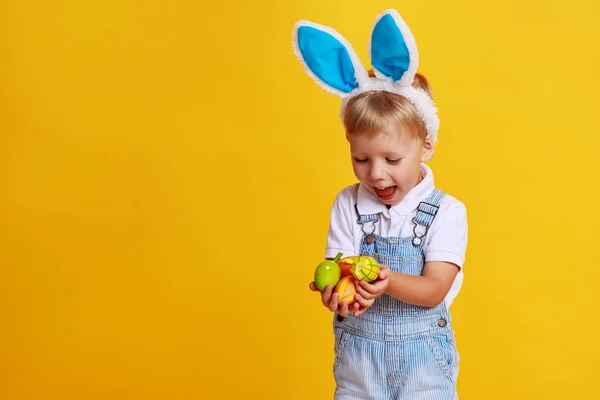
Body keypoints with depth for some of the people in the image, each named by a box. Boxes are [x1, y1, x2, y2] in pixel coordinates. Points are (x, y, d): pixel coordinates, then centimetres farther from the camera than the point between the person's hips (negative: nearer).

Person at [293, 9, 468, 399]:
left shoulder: (446, 211, -11)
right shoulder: (348, 205, -5)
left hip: (423, 354, -1)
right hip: (358, 349, 2)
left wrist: (389, 281, -37)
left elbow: (434, 290, -17)